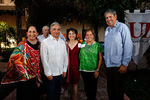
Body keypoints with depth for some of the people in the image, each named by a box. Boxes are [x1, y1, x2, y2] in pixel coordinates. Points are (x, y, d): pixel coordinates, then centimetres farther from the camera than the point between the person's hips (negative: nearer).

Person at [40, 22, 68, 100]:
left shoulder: (62, 42, 8)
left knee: (58, 92, 18)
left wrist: (65, 69, 7)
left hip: (60, 73, 5)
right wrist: (48, 73, -10)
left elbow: (65, 56, 11)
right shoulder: (45, 42, -8)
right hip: (51, 73, -4)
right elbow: (44, 59, -10)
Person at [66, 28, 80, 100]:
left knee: (75, 83, 5)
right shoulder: (65, 43, 2)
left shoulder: (79, 44, -2)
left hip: (76, 65, -1)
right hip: (68, 66, 2)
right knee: (69, 82, 12)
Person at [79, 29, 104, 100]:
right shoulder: (82, 44, 4)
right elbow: (80, 56, 11)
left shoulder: (97, 45, -3)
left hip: (93, 71, -2)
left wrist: (98, 70, -7)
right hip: (84, 70, 2)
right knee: (86, 86, 14)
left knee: (93, 87, 9)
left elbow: (100, 58, -2)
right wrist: (80, 67, 4)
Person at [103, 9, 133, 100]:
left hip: (118, 65, -6)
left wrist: (125, 64, -16)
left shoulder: (122, 27, -7)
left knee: (118, 89, 5)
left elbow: (128, 46, -12)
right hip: (109, 64, 6)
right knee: (110, 88, 15)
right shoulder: (107, 29, 15)